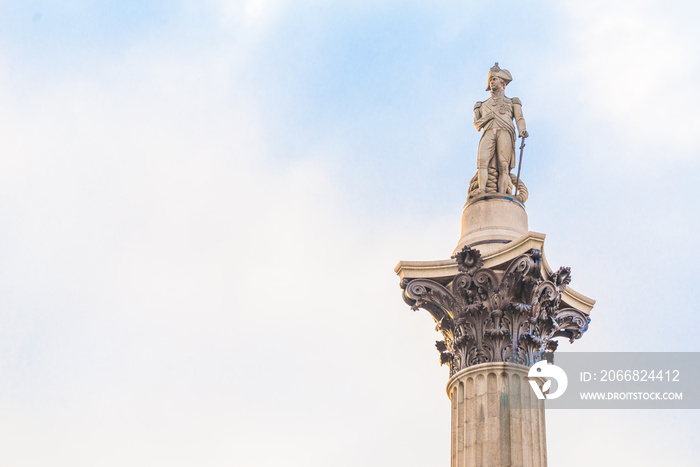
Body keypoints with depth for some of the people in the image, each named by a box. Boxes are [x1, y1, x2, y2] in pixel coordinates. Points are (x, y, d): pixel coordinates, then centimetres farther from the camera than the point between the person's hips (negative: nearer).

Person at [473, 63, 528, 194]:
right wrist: (487, 117, 4)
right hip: (488, 133, 2)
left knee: (503, 166, -21)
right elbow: (477, 122, 24)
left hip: (505, 132, -2)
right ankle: (481, 191, -43)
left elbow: (519, 118, 13)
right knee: (483, 161, -25)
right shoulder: (483, 105, 37)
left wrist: (522, 130, -9)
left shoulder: (512, 102, 30)